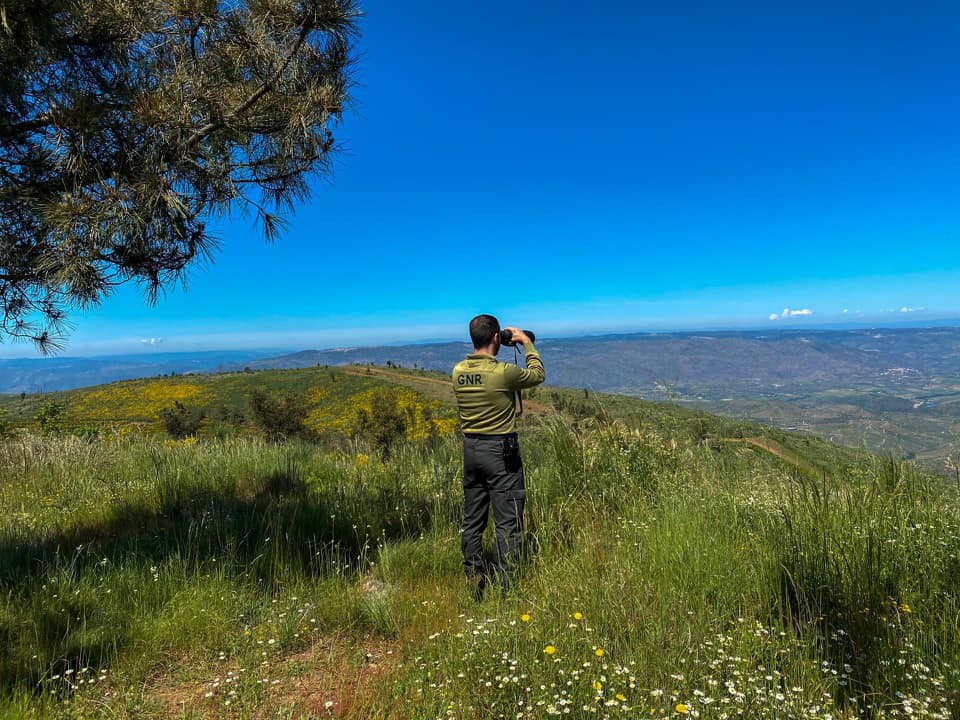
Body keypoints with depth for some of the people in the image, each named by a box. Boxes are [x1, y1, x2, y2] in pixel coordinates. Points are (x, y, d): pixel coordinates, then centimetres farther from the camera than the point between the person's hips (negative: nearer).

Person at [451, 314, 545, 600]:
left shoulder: (458, 371, -1)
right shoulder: (503, 372, -18)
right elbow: (537, 374, 1)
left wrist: (490, 351, 16)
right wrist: (527, 343, 11)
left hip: (470, 450, 6)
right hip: (501, 451, -6)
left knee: (472, 520, 14)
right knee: (507, 521, 5)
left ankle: (474, 583, 25)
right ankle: (507, 586, 12)